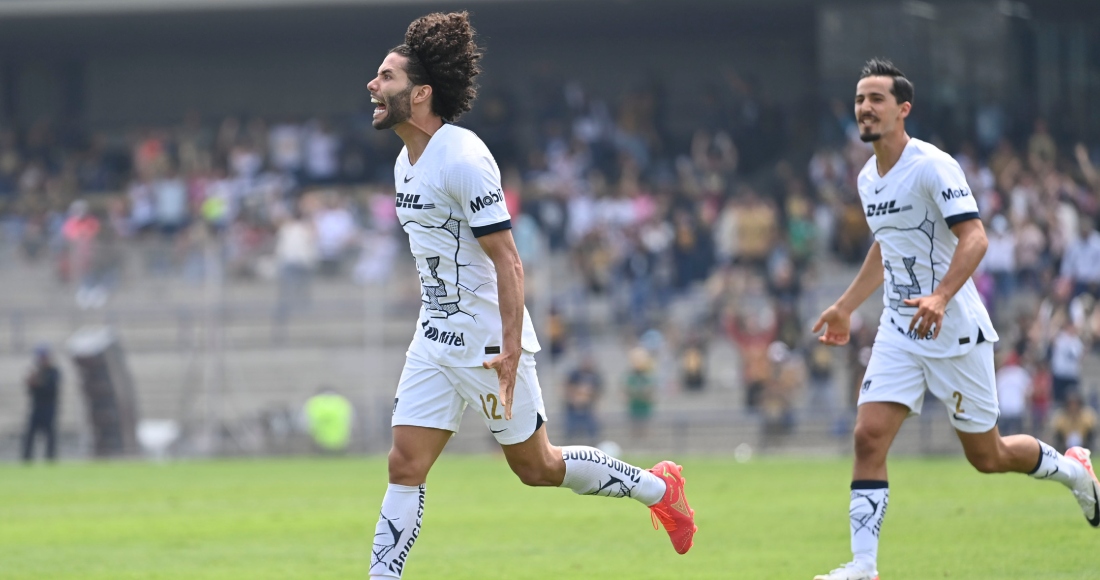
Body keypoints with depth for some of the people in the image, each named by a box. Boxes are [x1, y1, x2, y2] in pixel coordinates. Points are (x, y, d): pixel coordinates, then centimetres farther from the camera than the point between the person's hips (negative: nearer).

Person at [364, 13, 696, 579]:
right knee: (404, 465, -2)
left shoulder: (462, 159, -19)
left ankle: (656, 486, 25)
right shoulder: (406, 162, 9)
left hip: (488, 342, -8)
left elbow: (508, 262, -21)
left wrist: (510, 347, -27)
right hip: (434, 340, 8)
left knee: (535, 466, 5)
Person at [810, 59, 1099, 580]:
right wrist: (845, 307, 26)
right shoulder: (868, 178, 9)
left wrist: (940, 297, -38)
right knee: (869, 437, -11)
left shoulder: (932, 166, -16)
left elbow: (974, 238, -24)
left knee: (987, 456, 5)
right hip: (898, 330, 6)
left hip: (955, 329, -6)